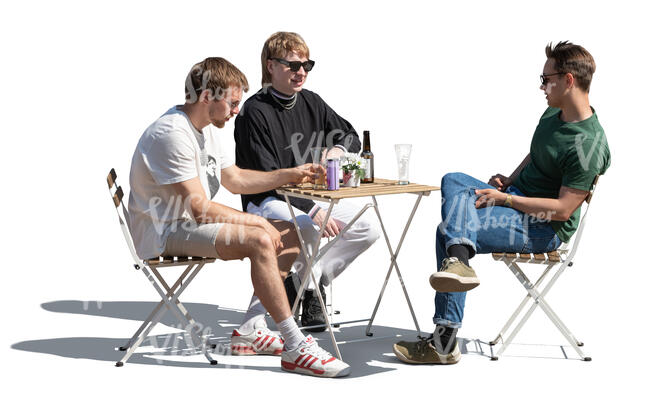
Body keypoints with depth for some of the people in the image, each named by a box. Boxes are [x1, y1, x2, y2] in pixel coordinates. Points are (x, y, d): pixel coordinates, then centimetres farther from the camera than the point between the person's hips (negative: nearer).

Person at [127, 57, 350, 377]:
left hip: (190, 223, 11)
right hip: (163, 234, -11)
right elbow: (199, 208, -24)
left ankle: (250, 331, -2)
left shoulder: (206, 128, 11)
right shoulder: (172, 134, -21)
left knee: (288, 235, 4)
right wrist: (256, 221, -17)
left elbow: (235, 179, 21)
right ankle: (294, 348, -25)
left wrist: (291, 174, 11)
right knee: (259, 241, -30)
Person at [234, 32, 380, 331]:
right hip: (266, 201, -7)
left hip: (310, 194, 7)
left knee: (368, 228, -9)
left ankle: (304, 280, 0)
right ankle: (309, 290, -6)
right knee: (308, 228, -36)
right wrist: (313, 211, -29)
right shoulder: (255, 112, -15)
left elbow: (351, 135, 19)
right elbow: (267, 178, -21)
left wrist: (338, 149, -8)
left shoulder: (310, 102, 7)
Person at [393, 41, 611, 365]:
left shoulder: (588, 145, -21)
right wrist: (508, 182, 8)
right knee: (454, 181, -16)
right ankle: (458, 259, -41)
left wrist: (504, 198, -19)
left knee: (447, 231, -23)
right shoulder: (553, 114, 10)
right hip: (515, 197, 10)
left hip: (544, 228, -10)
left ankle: (445, 343, -24)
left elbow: (563, 209, -24)